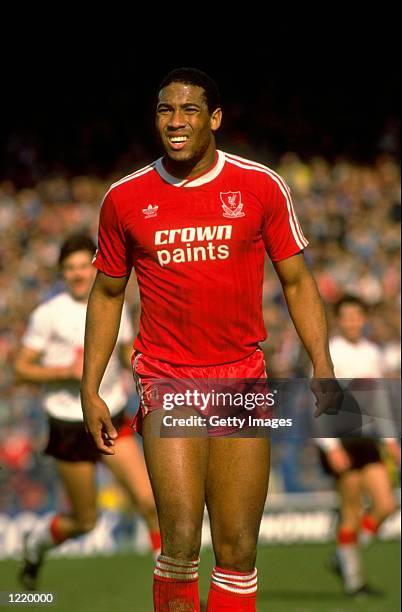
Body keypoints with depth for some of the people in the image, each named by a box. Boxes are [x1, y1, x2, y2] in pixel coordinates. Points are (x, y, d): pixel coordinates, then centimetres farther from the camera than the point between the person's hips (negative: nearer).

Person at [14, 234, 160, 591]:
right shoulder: (49, 314, -9)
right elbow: (22, 369, -8)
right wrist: (69, 371, -21)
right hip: (69, 425, -3)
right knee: (85, 522, 5)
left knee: (149, 500, -13)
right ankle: (37, 543, 37)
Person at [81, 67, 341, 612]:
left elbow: (296, 281, 6)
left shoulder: (261, 187, 1)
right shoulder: (126, 198, 3)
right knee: (181, 541, -15)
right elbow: (107, 294, 13)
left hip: (243, 381, 1)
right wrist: (90, 389, 7)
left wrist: (323, 367, -5)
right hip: (166, 381, -1)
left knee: (238, 550, 2)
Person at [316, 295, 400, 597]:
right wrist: (331, 447, -17)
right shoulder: (330, 354, -7)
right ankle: (352, 577, 8)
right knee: (352, 509, -5)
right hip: (340, 440, -6)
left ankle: (344, 558, 14)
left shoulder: (372, 353, 12)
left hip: (367, 437, 6)